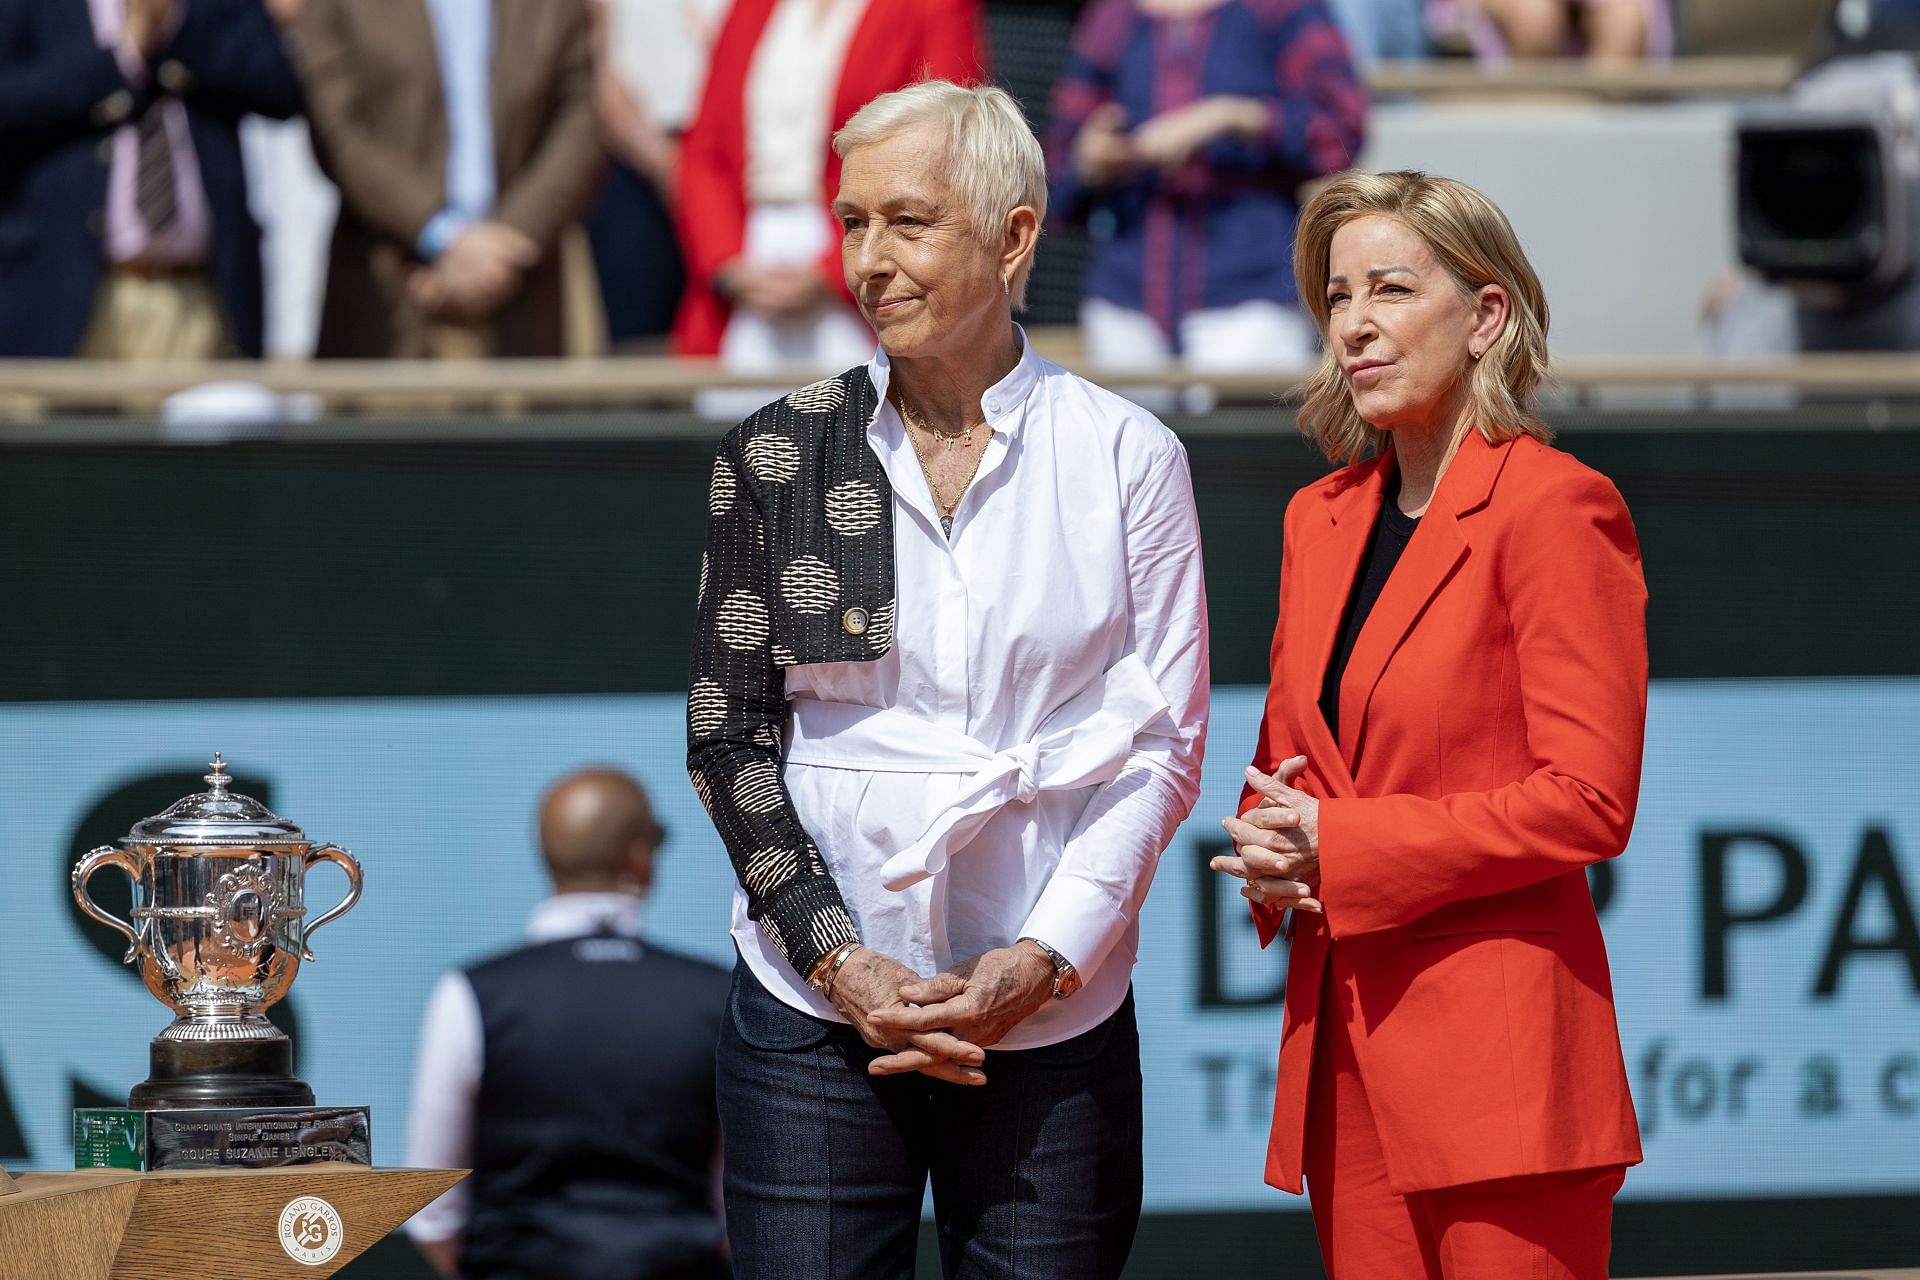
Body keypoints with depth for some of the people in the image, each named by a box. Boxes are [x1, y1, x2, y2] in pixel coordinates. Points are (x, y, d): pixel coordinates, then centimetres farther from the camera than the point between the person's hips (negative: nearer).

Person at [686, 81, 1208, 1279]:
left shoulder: (1128, 459, 3)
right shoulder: (776, 458, 5)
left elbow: (1163, 742, 3)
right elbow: (728, 739, 5)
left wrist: (1039, 962, -9)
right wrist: (841, 962, -7)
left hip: (1054, 1019, 0)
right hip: (816, 1014, 0)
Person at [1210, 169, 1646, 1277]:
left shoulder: (1556, 506, -8)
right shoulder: (1322, 519, 16)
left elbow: (1587, 801, -13)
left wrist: (1341, 848, -12)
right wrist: (1272, 850, 1)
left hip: (1500, 1045, -7)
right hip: (1346, 1040, 7)